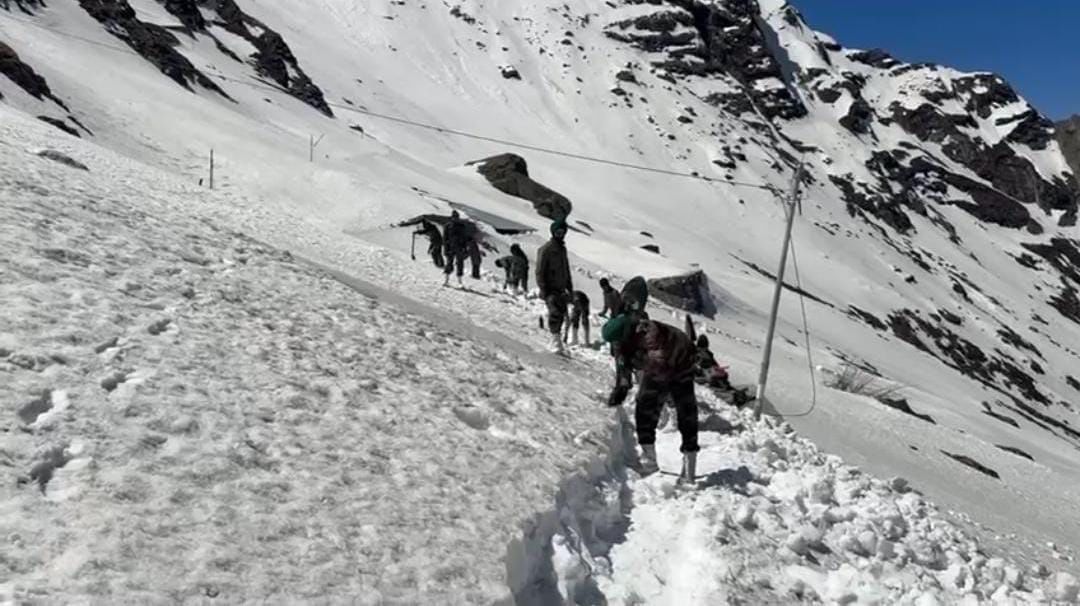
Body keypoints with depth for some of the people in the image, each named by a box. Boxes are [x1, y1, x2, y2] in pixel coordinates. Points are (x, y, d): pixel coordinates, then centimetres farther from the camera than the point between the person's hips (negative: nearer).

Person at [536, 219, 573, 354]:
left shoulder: (562, 249, 16)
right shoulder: (545, 250, -8)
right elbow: (540, 272, -11)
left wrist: (570, 288, 20)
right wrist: (543, 290, -17)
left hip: (561, 289, 7)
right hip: (551, 289, -7)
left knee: (561, 314, 8)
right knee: (555, 313, -19)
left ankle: (557, 340, 19)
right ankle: (556, 341, -18)